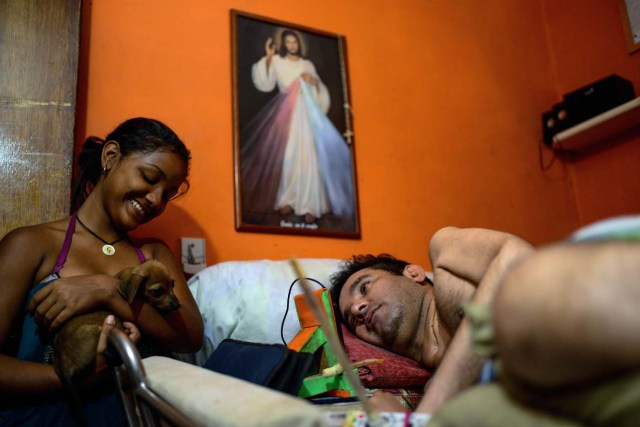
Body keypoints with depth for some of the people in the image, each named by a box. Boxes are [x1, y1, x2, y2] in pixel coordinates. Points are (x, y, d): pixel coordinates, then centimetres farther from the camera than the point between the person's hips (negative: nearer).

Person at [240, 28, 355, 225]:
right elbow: (265, 84, -3)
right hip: (285, 112, -1)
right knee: (286, 154, -4)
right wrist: (267, 58, -11)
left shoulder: (307, 64, 18)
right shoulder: (276, 61, 11)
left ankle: (308, 205, -8)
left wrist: (315, 81, -5)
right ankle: (287, 200, 6)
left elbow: (320, 92, 16)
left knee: (307, 155, -9)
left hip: (306, 112, 1)